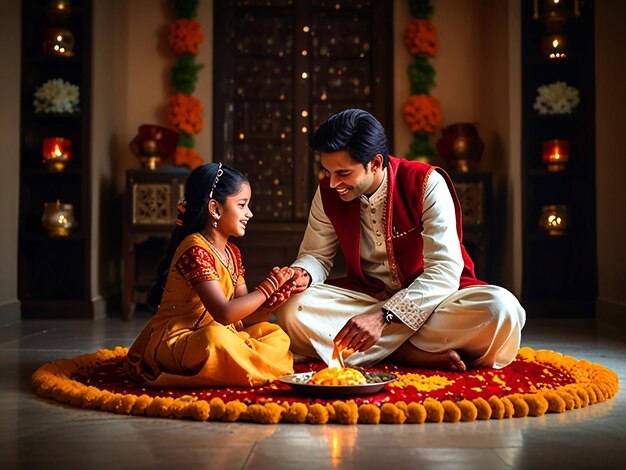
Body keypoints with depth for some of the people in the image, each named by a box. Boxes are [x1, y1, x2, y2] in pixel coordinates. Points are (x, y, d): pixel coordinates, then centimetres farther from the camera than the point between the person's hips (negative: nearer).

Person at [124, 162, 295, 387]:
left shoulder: (232, 253, 12)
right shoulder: (196, 250, -17)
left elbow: (245, 316, 8)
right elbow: (224, 313, -25)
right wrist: (267, 288, -16)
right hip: (174, 341, -10)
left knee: (276, 335, 1)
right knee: (216, 337, -40)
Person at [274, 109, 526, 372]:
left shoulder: (426, 184, -17)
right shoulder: (327, 193, -4)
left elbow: (445, 269, -24)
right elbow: (316, 254, 9)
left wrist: (383, 316, -36)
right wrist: (302, 274, -18)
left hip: (430, 298, -3)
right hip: (366, 296, 3)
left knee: (502, 308, -34)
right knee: (292, 312, -26)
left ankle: (382, 350, -23)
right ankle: (418, 355, -28)